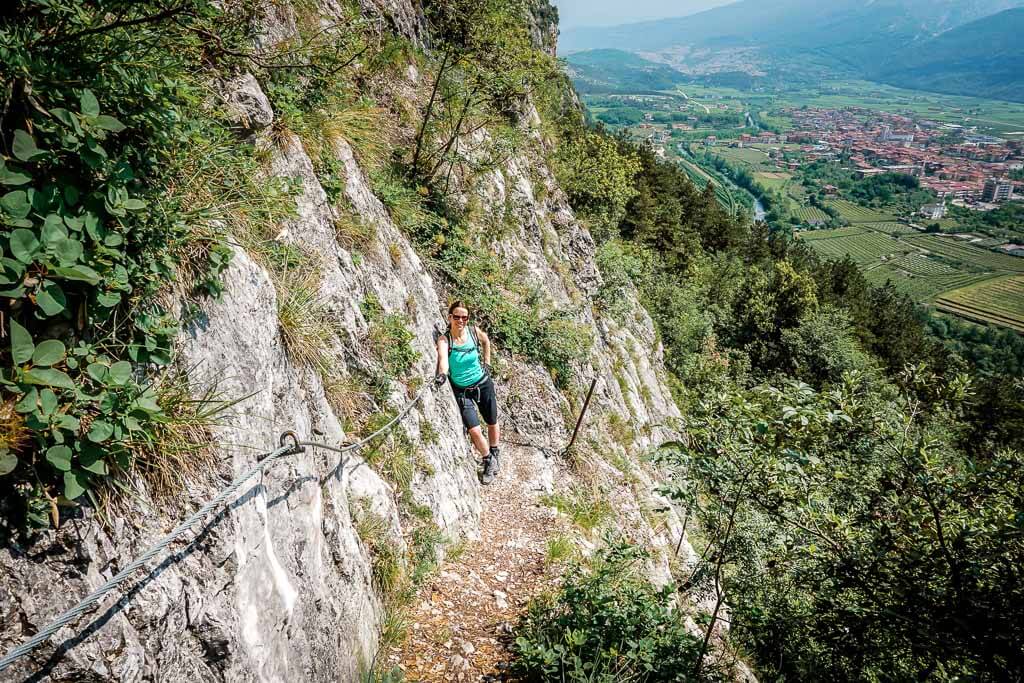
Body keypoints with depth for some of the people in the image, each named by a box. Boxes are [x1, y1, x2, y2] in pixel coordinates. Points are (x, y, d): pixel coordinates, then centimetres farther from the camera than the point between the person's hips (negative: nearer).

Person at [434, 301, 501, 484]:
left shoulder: (474, 331, -11)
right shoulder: (444, 339, -20)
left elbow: (486, 341, 13)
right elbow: (443, 357, -41)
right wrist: (442, 374, -60)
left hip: (483, 384, 3)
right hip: (461, 390, -3)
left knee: (492, 423, 17)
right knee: (474, 430, -12)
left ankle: (494, 456, 46)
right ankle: (489, 462, 16)